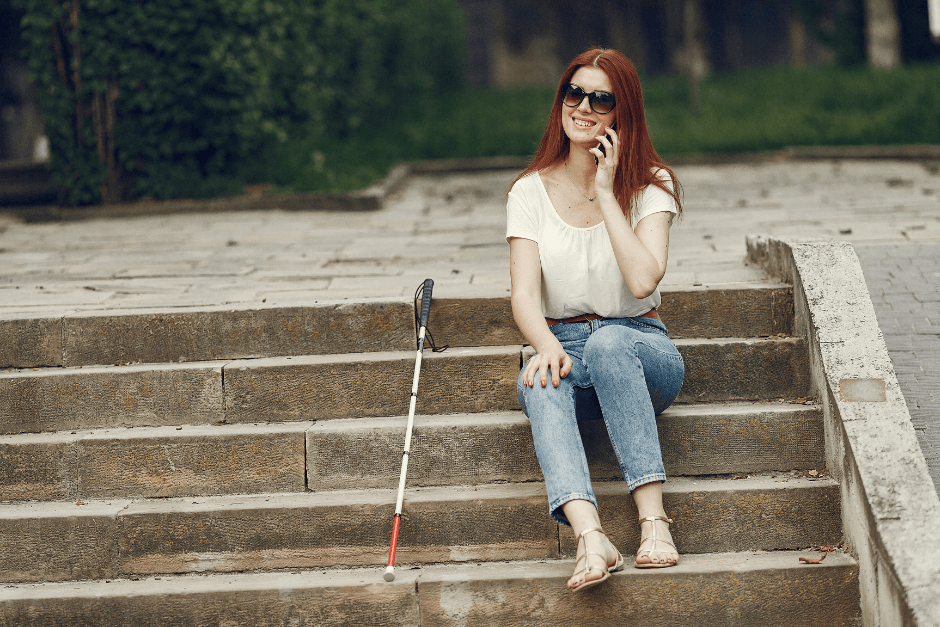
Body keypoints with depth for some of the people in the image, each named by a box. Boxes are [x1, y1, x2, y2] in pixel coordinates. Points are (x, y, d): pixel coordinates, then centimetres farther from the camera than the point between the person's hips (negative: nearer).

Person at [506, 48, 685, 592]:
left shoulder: (651, 184, -1)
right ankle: (591, 537, -56)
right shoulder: (531, 192, 4)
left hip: (641, 348, -1)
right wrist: (547, 344, -30)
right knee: (541, 379, -36)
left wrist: (607, 193, -16)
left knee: (610, 343, -38)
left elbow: (643, 280, -19)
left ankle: (654, 519, -42)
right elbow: (525, 294, -8)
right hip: (564, 342, 1)